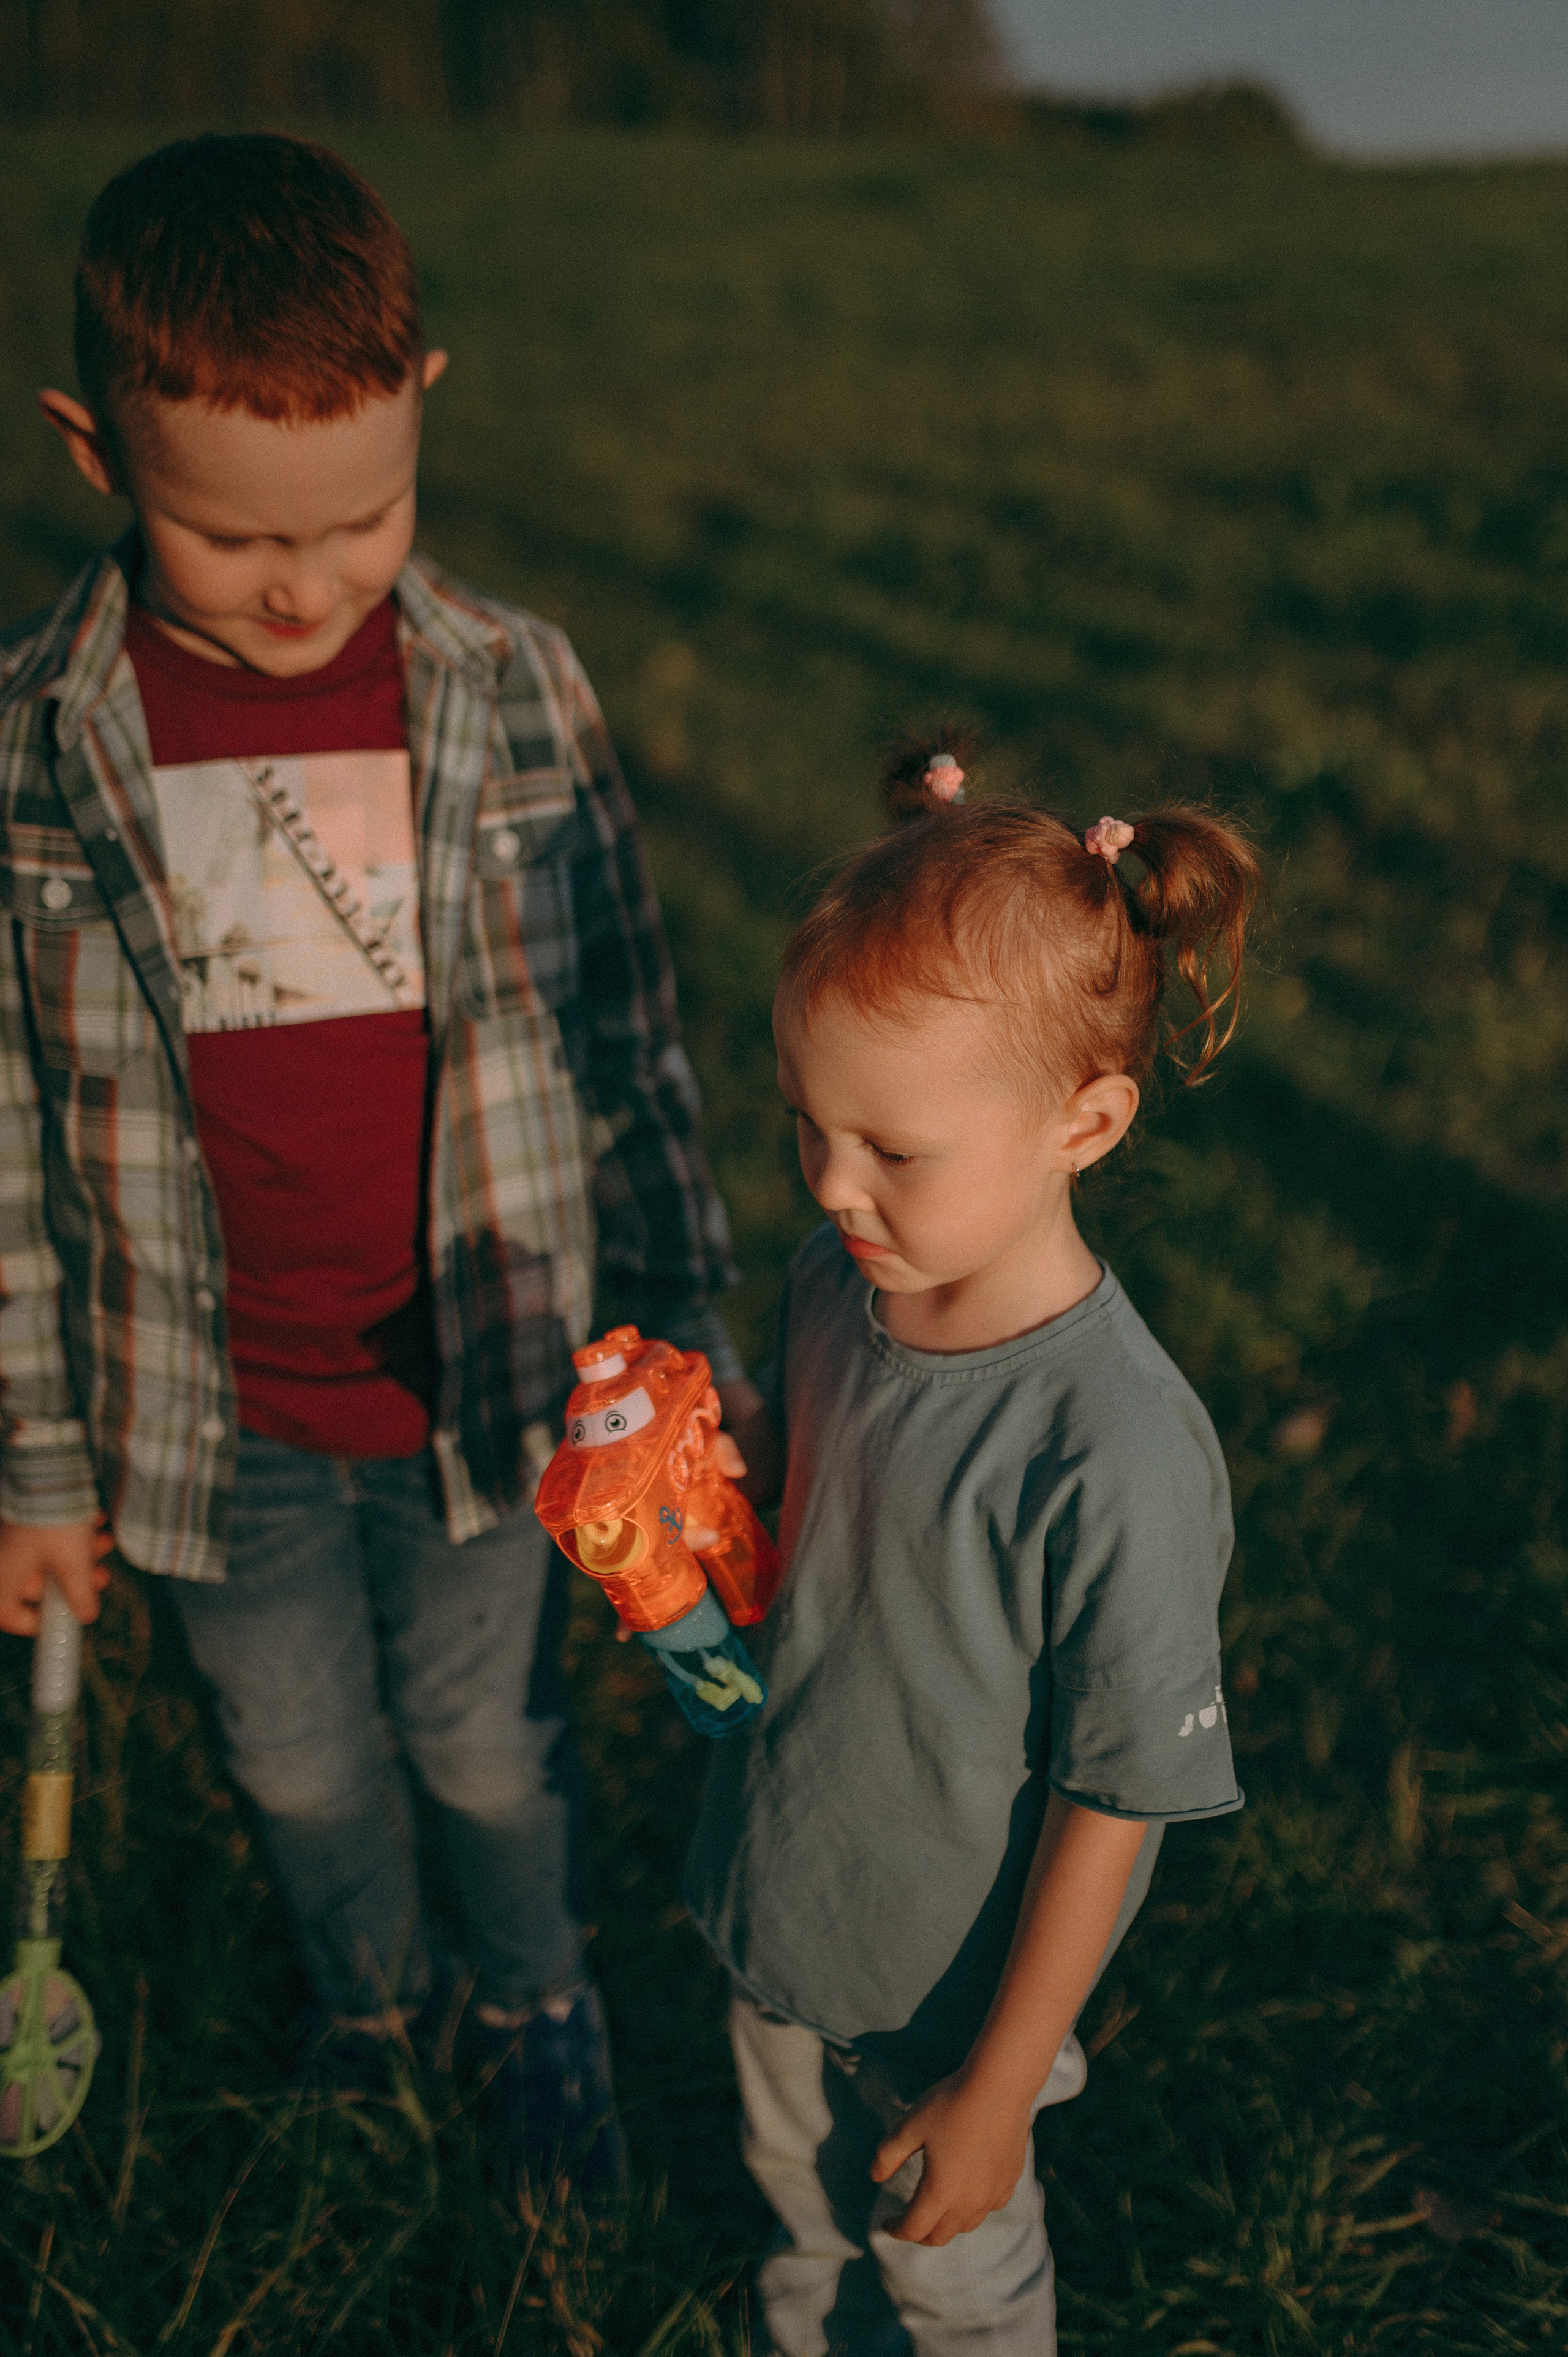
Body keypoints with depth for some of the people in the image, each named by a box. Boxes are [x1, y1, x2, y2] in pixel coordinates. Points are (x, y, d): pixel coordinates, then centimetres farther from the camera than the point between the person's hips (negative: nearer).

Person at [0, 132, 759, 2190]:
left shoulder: (518, 692, -11)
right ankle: (368, 2015, 54)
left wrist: (684, 1344, 1)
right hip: (218, 1424, 1)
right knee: (304, 1770, 23)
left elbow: (626, 1044, -2)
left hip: (487, 1384, 0)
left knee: (490, 1747, 20)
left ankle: (540, 2003, 52)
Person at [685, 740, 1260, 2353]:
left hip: (951, 1986, -6)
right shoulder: (835, 1287, -14)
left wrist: (1001, 2087, -13)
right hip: (779, 1915, 6)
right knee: (802, 2196, 33)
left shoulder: (1116, 1459, -35)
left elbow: (1114, 1810, -23)